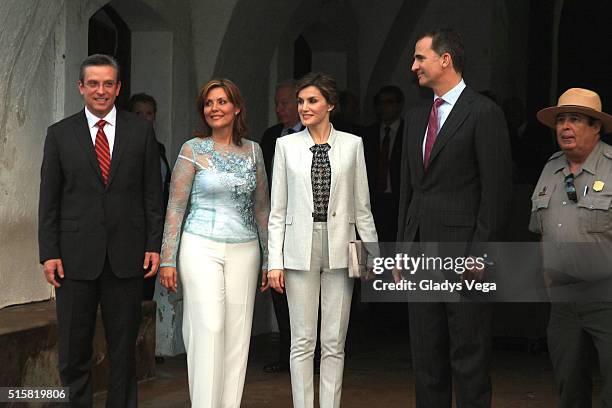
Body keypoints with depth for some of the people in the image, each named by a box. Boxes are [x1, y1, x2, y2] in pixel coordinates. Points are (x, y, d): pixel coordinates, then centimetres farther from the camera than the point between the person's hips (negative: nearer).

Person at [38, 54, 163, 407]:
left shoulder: (141, 130, 6)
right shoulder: (60, 134, 5)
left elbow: (153, 193, 6)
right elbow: (49, 200, 4)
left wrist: (154, 245, 0)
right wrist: (49, 253, -3)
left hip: (126, 255, 0)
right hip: (76, 255, 0)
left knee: (124, 348, 7)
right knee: (74, 350, 2)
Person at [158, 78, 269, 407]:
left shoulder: (252, 151, 9)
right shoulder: (193, 150, -1)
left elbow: (261, 207, 14)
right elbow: (175, 207, -1)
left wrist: (268, 258, 12)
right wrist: (167, 260, -5)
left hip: (243, 252, 3)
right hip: (202, 248, -3)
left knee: (237, 334, 2)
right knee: (208, 329, -11)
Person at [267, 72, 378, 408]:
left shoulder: (352, 144, 4)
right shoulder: (286, 145, 4)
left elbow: (362, 206, 7)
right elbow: (277, 209, 4)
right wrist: (274, 261, -2)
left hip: (339, 249, 0)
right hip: (300, 248, 0)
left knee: (334, 342, 4)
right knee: (302, 341, 3)